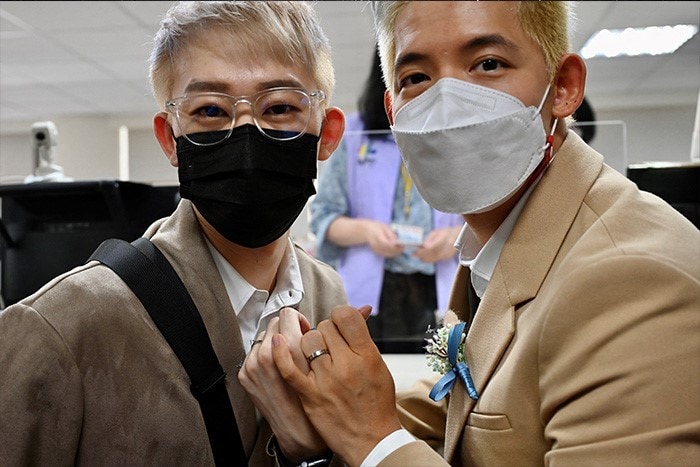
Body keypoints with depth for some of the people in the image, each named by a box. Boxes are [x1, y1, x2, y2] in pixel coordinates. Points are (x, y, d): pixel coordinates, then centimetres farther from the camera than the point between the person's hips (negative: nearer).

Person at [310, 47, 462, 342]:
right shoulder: (355, 132, 8)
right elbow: (323, 214, 7)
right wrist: (365, 230, -11)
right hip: (371, 296, 1)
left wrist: (457, 237, -15)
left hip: (446, 298, 0)